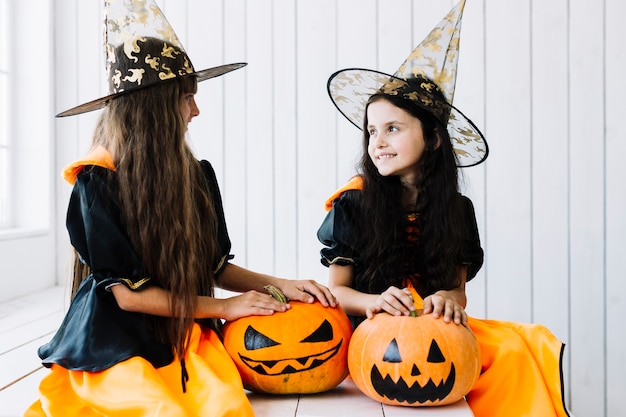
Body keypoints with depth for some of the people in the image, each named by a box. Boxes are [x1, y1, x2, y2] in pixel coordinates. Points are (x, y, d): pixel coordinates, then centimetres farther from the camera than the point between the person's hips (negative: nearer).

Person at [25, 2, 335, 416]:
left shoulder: (197, 175, 4)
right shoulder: (97, 182, -11)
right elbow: (128, 292, -13)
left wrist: (281, 285, -5)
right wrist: (224, 307, -9)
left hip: (185, 335, 4)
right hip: (117, 341, -3)